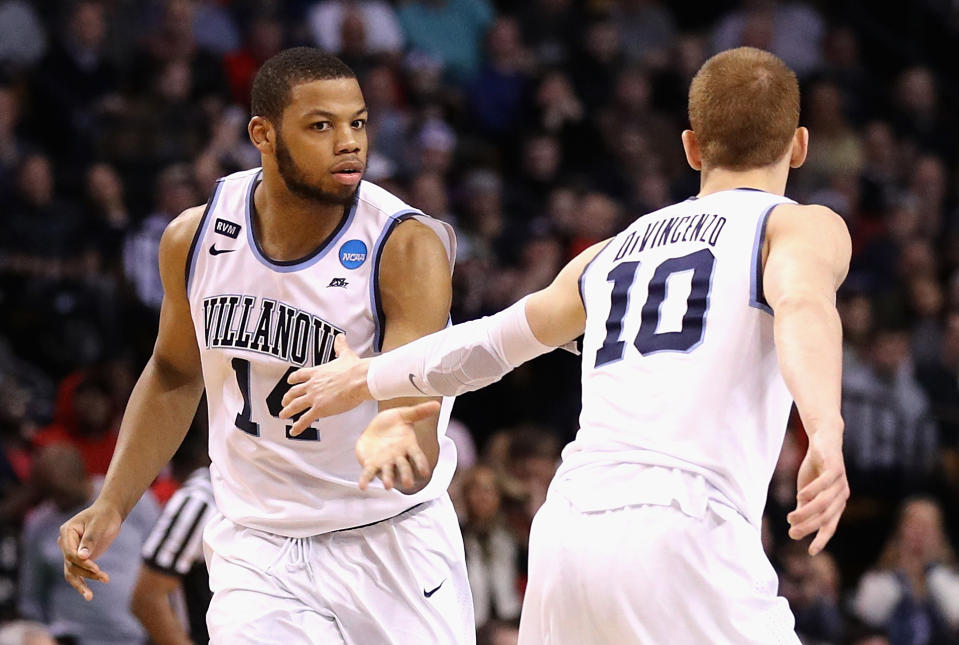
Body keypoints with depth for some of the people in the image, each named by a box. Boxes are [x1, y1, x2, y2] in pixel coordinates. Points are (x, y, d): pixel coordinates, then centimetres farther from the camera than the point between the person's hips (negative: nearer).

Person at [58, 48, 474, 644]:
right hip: (256, 545, 2)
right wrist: (111, 507, 3)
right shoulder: (196, 237, -8)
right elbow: (174, 376, 12)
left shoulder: (407, 246, -21)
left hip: (390, 538, -2)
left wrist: (401, 448, -54)